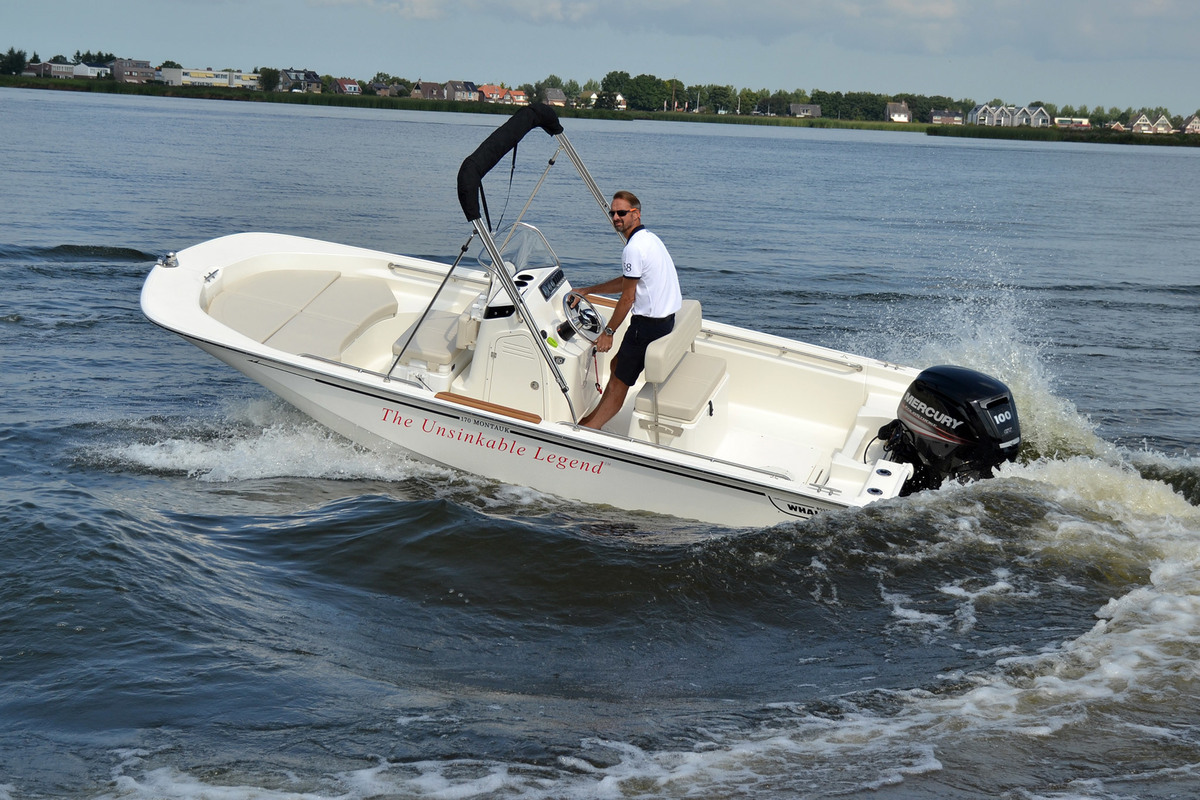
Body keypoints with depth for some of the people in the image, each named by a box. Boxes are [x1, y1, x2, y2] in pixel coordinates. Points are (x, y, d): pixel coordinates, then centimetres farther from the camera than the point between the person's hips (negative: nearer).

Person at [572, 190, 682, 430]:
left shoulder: (634, 248, -19)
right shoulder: (648, 238, 13)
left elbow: (628, 297, -16)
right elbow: (626, 282, 24)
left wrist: (608, 332, -7)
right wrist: (586, 291, 29)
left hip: (648, 324, -10)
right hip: (666, 318, 10)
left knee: (619, 380, -2)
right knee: (617, 365, 21)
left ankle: (590, 429, 5)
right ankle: (596, 417, 31)